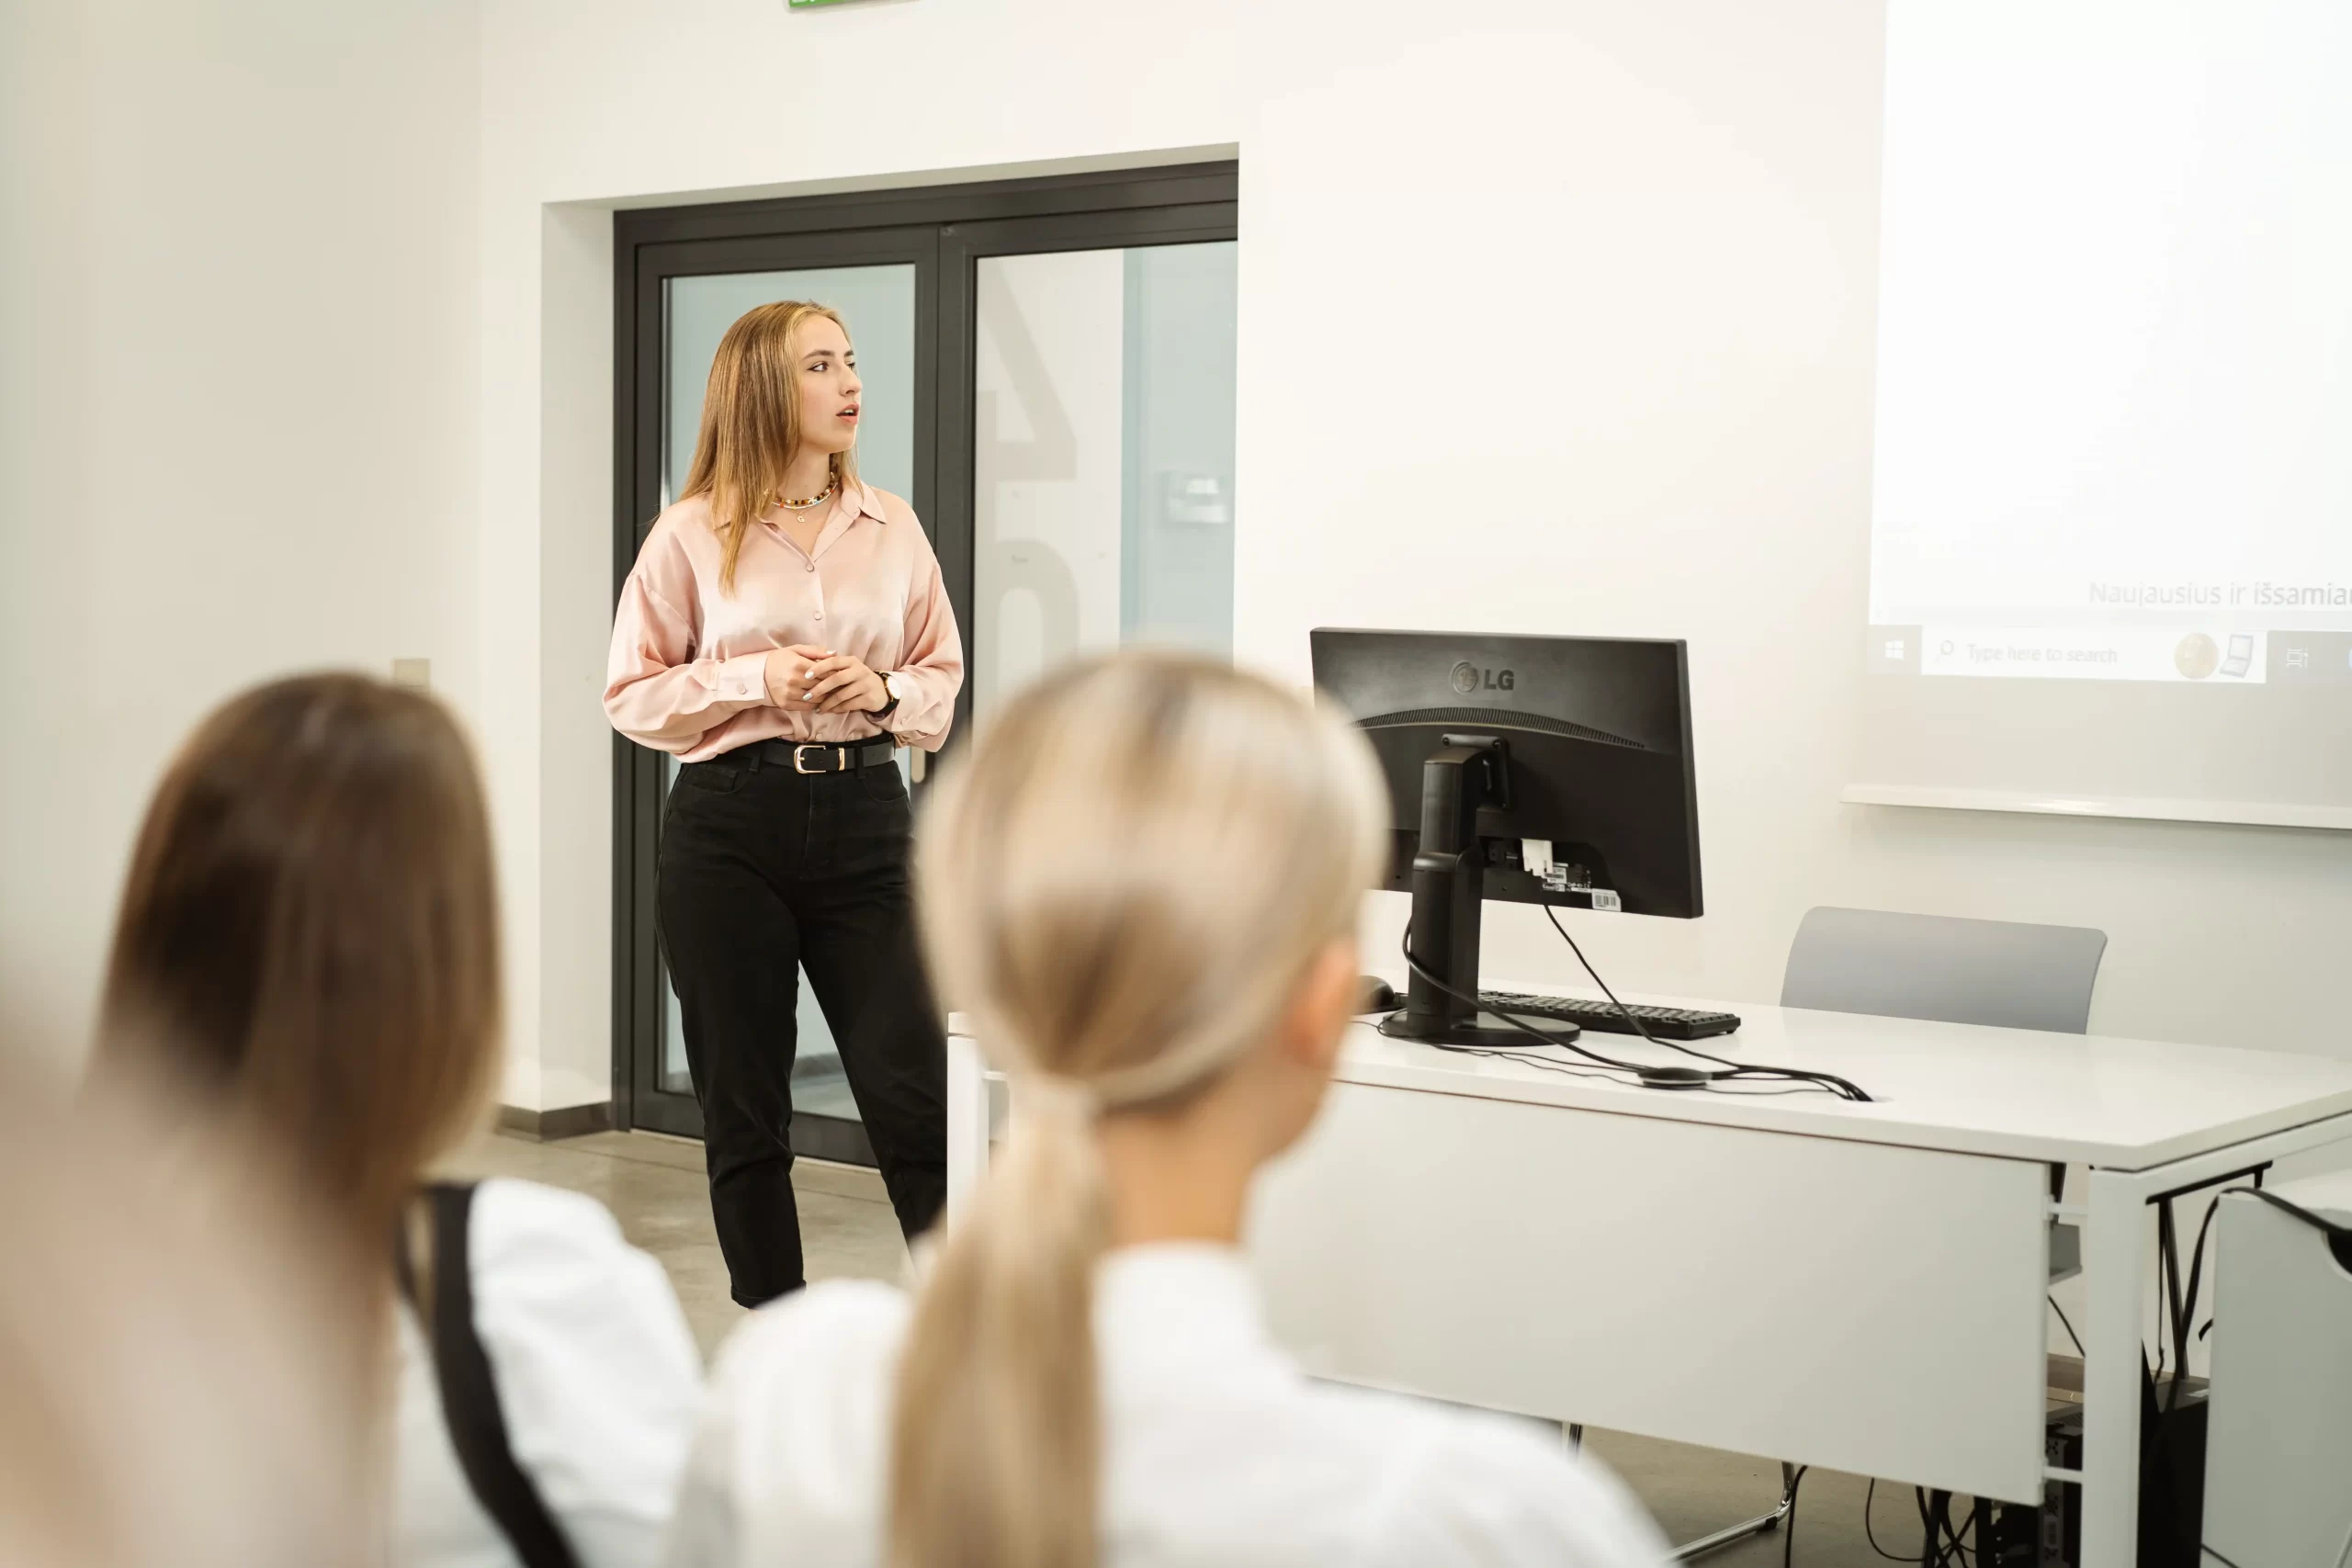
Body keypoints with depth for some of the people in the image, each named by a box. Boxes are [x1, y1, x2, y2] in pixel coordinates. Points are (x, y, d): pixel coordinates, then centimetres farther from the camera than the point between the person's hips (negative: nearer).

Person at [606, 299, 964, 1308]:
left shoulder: (892, 526, 6)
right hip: (730, 824, -1)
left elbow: (943, 678, 13)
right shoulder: (693, 535, -2)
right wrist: (757, 678, -14)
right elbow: (633, 693, 0)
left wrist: (885, 691, -9)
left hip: (865, 818, 2)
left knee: (913, 1093, -3)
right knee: (742, 1110, 6)